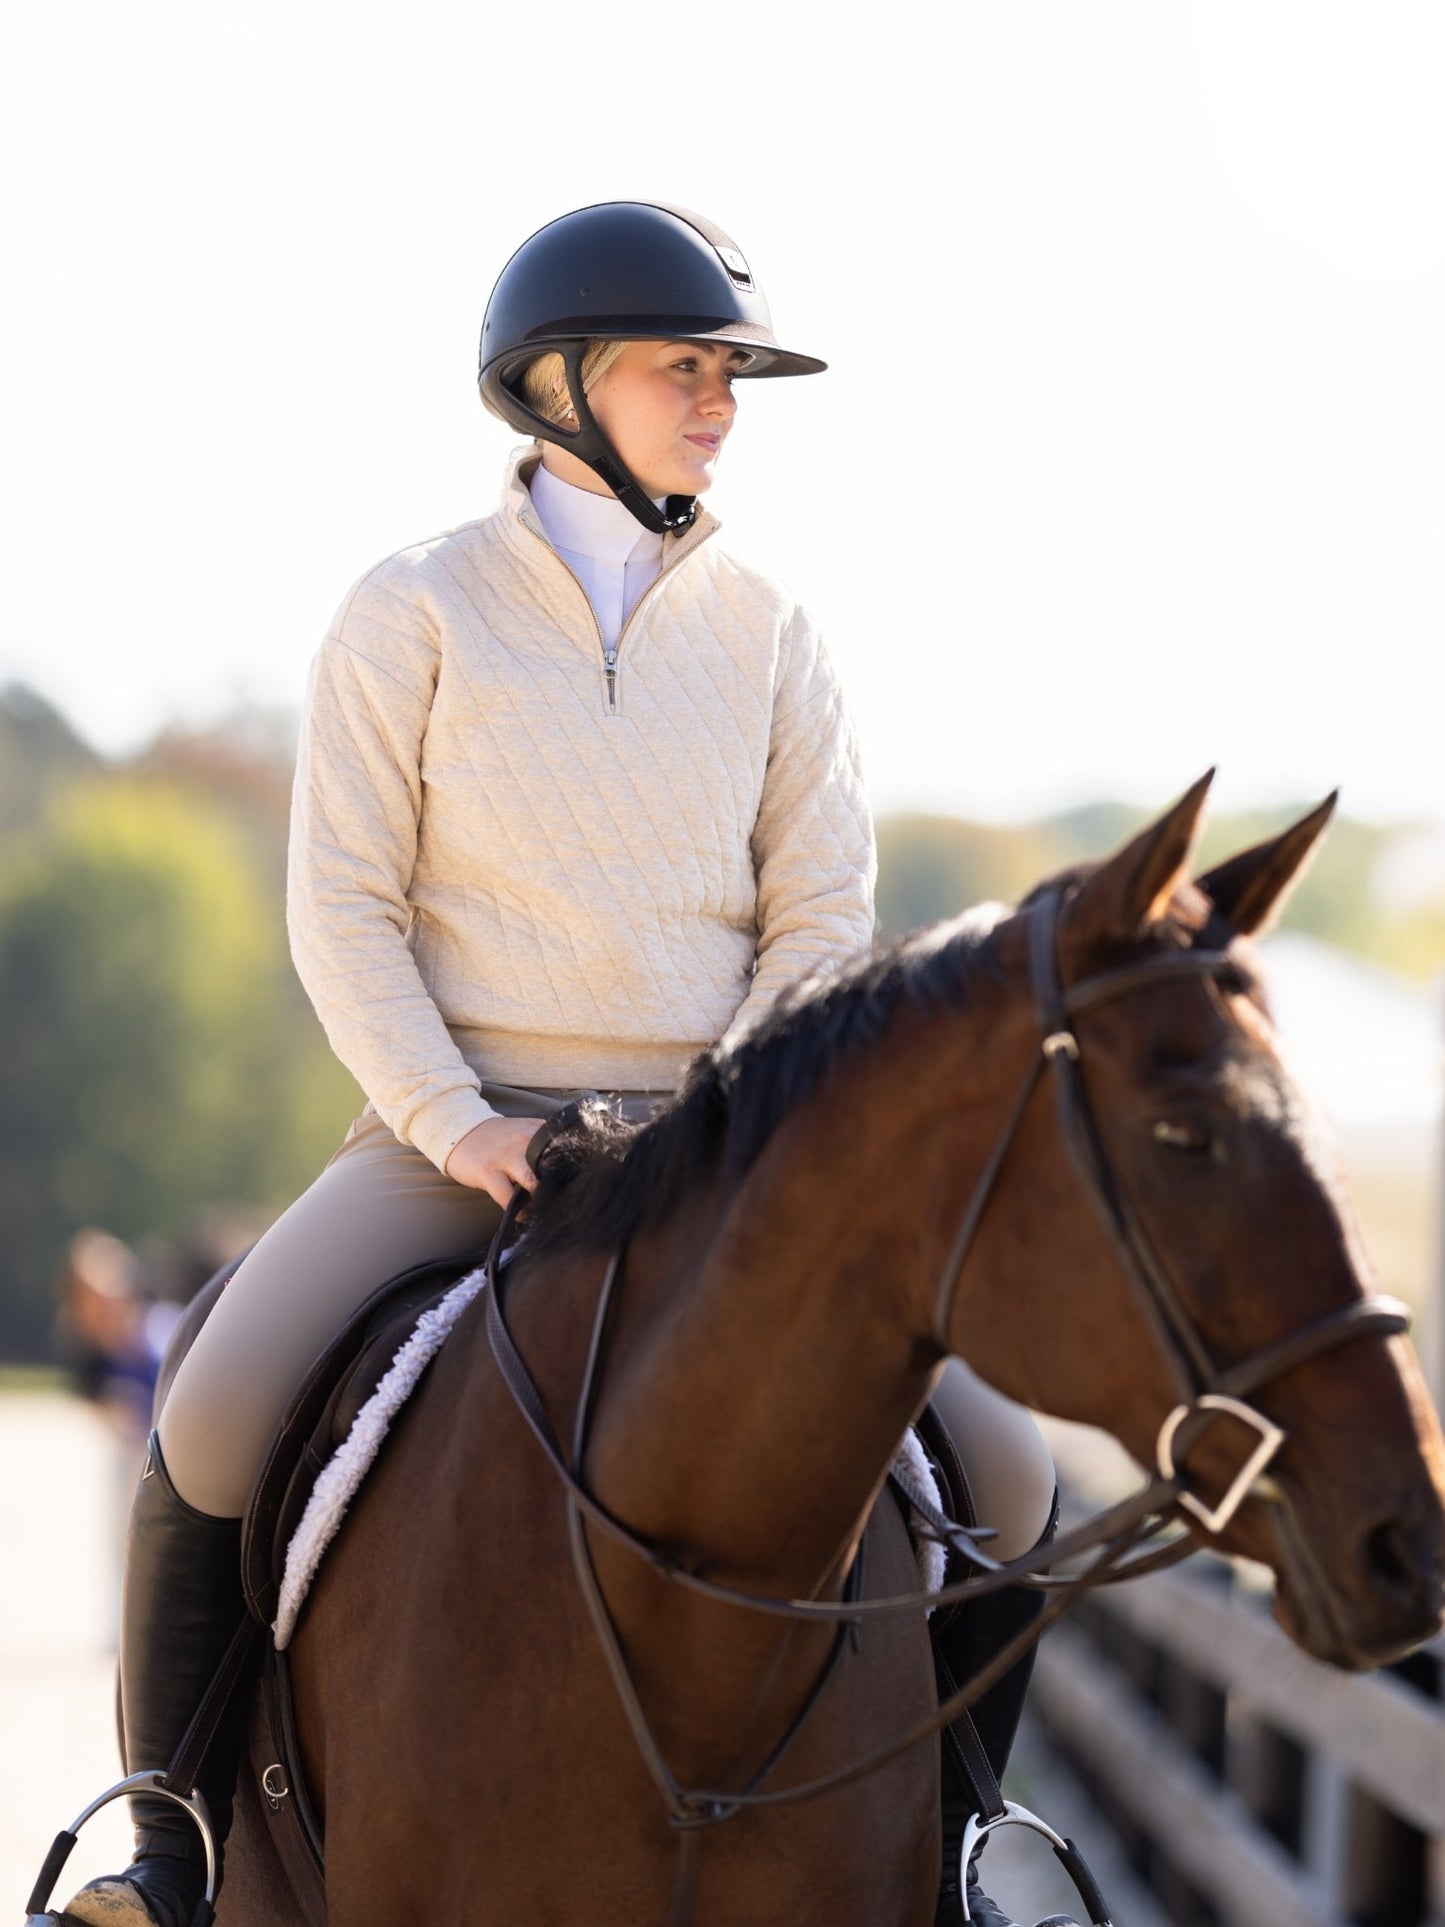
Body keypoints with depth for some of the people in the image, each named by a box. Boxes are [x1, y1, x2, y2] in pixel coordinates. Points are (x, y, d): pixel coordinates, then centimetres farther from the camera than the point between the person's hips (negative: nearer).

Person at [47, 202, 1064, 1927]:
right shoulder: (415, 613, 0)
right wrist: (452, 1124, -16)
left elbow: (822, 922, 3)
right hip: (457, 1130, -2)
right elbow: (343, 909, -4)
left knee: (997, 1471, -13)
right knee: (215, 1427, -25)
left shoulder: (771, 638, 6)